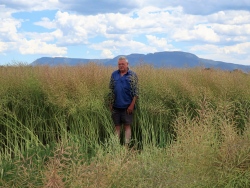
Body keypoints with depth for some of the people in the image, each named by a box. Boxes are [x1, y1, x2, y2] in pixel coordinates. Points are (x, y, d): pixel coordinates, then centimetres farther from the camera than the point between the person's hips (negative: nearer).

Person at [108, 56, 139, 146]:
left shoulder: (133, 75, -2)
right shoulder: (114, 74, 7)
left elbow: (135, 91, -4)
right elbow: (111, 90, 10)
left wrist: (132, 105, -11)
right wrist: (110, 104, 6)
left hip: (127, 106, -3)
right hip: (116, 106, 3)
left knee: (127, 126, 1)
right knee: (117, 126, 8)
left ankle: (126, 145, 4)